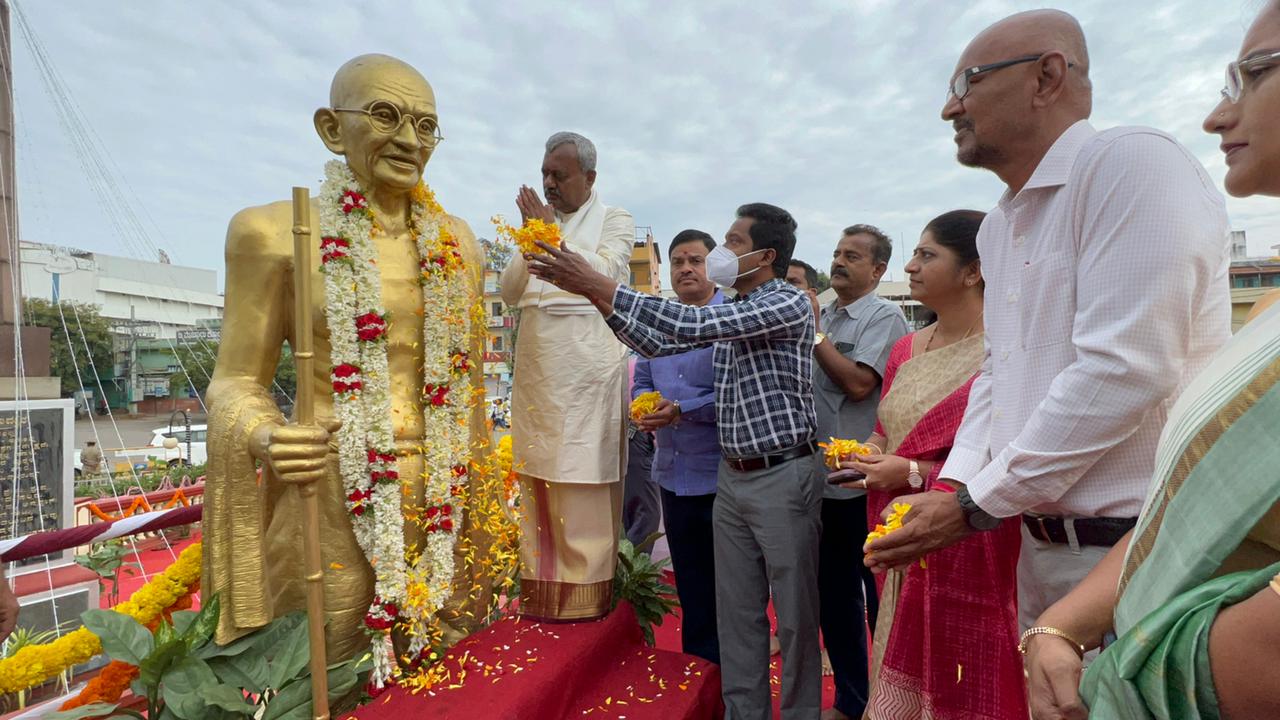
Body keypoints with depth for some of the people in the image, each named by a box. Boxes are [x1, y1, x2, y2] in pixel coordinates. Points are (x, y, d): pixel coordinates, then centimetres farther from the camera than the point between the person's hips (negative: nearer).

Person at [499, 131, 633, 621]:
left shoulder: (615, 221, 6)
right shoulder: (538, 219, 18)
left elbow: (603, 275, -11)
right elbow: (509, 292, 11)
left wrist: (554, 233, -9)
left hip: (586, 369, -4)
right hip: (536, 369, 5)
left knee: (582, 483, -2)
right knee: (537, 479, 6)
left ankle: (585, 591, 10)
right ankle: (541, 586, 18)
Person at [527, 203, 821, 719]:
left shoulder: (790, 304, -14)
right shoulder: (727, 312, 11)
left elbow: (691, 325, -26)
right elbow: (658, 343, 9)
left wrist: (596, 284, -24)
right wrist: (592, 291, -1)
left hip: (783, 478, -7)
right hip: (731, 477, 7)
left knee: (794, 616, 10)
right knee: (736, 614, 16)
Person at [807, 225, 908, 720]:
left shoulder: (884, 317, -7)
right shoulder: (822, 315, 14)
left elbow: (858, 383, -20)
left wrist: (813, 331, -13)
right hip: (822, 477, 7)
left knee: (878, 594, 9)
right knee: (834, 591, 16)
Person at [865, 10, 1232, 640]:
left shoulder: (1133, 161, -14)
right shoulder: (999, 226, 13)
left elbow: (1127, 371, -23)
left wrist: (975, 505, -17)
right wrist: (951, 486, 1)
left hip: (1136, 547, -8)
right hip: (1042, 546, 8)